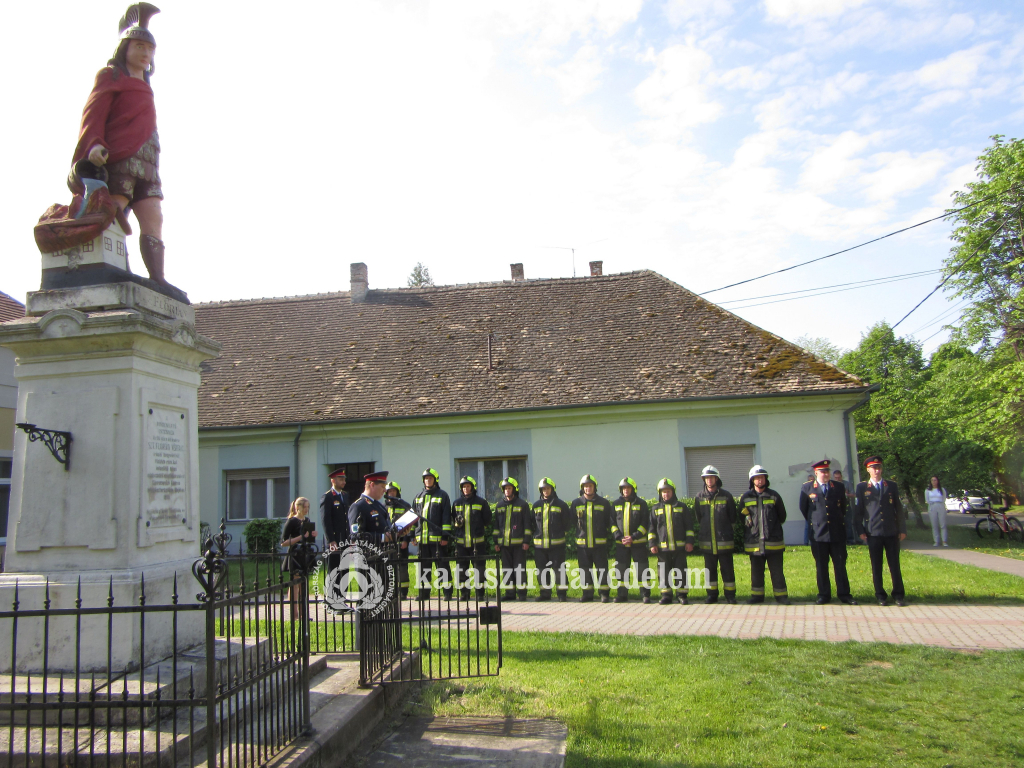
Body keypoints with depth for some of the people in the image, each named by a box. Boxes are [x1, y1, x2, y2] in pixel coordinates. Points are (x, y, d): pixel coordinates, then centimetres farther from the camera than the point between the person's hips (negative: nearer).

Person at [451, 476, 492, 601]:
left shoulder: (481, 502, 5)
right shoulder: (457, 503, 13)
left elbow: (487, 520, 10)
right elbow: (453, 521, 19)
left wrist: (485, 534, 4)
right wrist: (457, 522, -1)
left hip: (478, 541, -2)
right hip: (461, 542, 3)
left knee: (479, 569, 0)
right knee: (461, 570, 3)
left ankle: (480, 594, 7)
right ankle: (464, 594, 11)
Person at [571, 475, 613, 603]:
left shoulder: (604, 503, 4)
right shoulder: (576, 504, 7)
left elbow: (610, 522, 9)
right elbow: (570, 520, 12)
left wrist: (611, 536, 1)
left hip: (599, 543, -2)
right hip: (582, 543, 2)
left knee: (602, 570, 0)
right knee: (585, 570, 7)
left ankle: (605, 594, 10)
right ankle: (587, 594, 17)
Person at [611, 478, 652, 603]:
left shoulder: (641, 503, 1)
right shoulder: (616, 504, 9)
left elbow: (645, 523, -3)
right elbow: (613, 523, 7)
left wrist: (633, 537, -13)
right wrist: (619, 537, -8)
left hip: (638, 542, -3)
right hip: (621, 543, 3)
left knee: (642, 569, -2)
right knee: (621, 570, 7)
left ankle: (645, 594, 6)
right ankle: (622, 594, 16)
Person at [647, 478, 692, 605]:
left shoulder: (681, 507, 7)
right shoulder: (655, 509, 10)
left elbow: (689, 526, 7)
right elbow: (652, 528, 9)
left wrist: (689, 542, 0)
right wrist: (652, 544, 2)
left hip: (680, 546, -1)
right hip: (662, 547, 1)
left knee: (680, 571, 1)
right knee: (664, 572, 4)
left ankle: (683, 595, 9)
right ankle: (666, 595, 12)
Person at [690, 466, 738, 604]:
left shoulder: (726, 496, -1)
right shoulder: (699, 497, 5)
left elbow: (733, 517, 7)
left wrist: (729, 533, 9)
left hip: (724, 541, -2)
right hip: (707, 541, 2)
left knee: (727, 569, 2)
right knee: (710, 569, 9)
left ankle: (730, 595, 12)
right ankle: (712, 595, 19)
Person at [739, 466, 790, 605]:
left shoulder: (774, 496, 2)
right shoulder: (745, 498, 4)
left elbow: (782, 516, 12)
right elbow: (742, 518, 14)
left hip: (774, 541, -1)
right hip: (754, 542, 1)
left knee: (777, 571, 3)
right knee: (756, 571, 9)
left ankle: (781, 595, 12)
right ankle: (757, 595, 19)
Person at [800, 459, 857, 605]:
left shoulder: (839, 487, 7)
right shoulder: (806, 488, 2)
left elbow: (843, 507, 19)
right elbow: (803, 508, 13)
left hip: (838, 533, 1)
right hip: (818, 534, -1)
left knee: (840, 565, 4)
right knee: (821, 566, 4)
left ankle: (844, 594, 12)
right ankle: (824, 595, 11)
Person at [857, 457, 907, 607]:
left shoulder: (892, 486, 9)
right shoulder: (862, 487, 5)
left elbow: (899, 509, 9)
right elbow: (859, 510, 5)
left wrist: (902, 529, 4)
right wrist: (861, 531, -1)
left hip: (892, 532, 1)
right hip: (873, 532, -1)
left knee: (894, 565, 3)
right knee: (876, 566, 4)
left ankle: (898, 594, 13)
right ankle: (880, 595, 12)